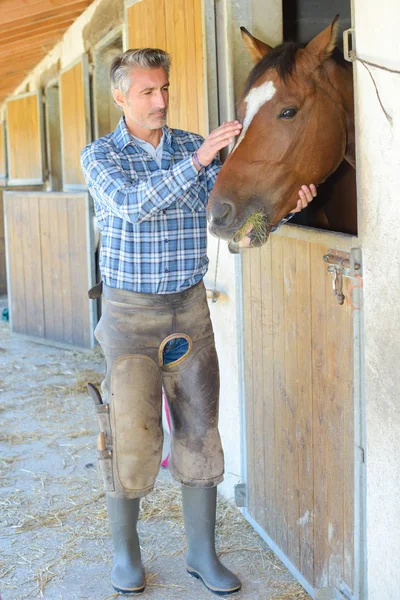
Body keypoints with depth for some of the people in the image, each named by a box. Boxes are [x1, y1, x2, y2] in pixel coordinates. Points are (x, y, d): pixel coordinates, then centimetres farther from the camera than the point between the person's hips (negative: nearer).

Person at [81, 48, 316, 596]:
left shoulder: (197, 150, 4)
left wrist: (286, 203, -22)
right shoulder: (100, 155, -4)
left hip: (189, 308, 3)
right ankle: (125, 551, 20)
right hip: (128, 311, -3)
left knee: (200, 431, 6)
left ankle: (203, 553, 19)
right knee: (130, 434, -2)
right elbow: (131, 205, -24)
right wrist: (196, 161, -33)